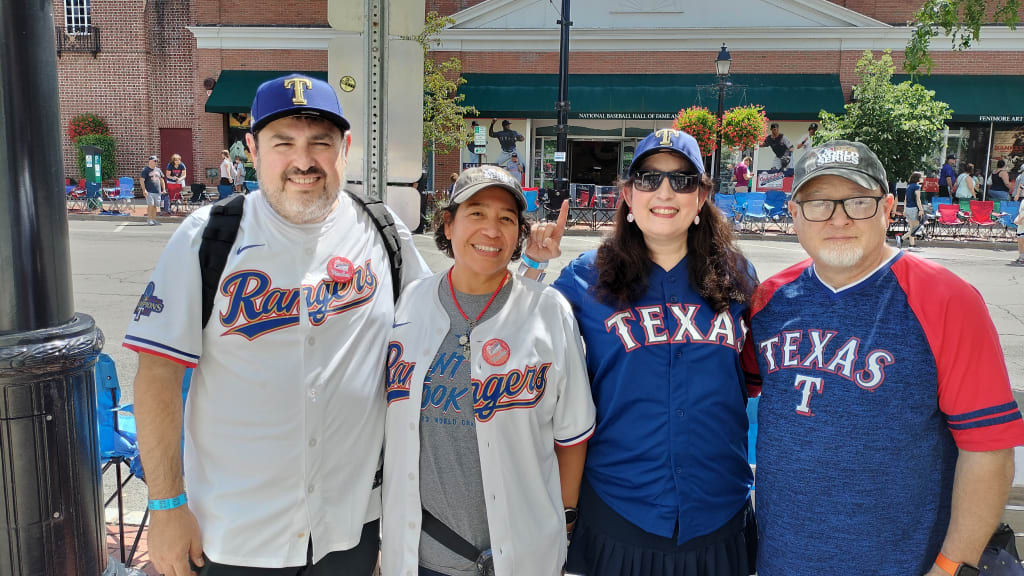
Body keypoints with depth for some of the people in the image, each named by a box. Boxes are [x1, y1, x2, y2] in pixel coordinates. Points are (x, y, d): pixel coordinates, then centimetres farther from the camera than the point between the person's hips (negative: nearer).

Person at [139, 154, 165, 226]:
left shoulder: (158, 170, 17)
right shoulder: (145, 170, -2)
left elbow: (161, 180, 23)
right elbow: (142, 180, -6)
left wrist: (164, 189, 15)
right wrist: (144, 190, -15)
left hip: (158, 191, 5)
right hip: (149, 191, -5)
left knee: (155, 206, 7)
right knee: (150, 205, -11)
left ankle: (154, 219, 12)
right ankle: (149, 219, -7)